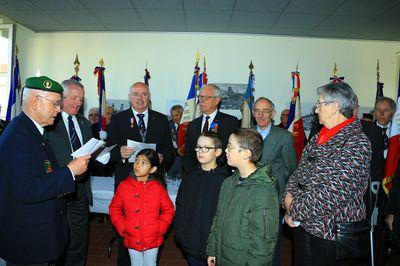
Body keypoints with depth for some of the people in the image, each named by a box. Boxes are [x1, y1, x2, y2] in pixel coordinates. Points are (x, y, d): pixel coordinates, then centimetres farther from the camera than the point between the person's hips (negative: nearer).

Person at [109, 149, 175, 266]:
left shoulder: (158, 187, -11)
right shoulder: (124, 186, -8)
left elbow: (168, 210, -2)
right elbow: (114, 209, 1)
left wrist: (159, 228, -10)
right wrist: (123, 228, -7)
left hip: (153, 240, -1)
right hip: (132, 239, 1)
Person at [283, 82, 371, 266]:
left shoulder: (356, 143, -19)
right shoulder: (320, 137, 8)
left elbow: (335, 192, -26)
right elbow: (300, 170, 11)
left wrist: (295, 211, -19)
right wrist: (289, 196, -8)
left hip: (331, 231, -7)